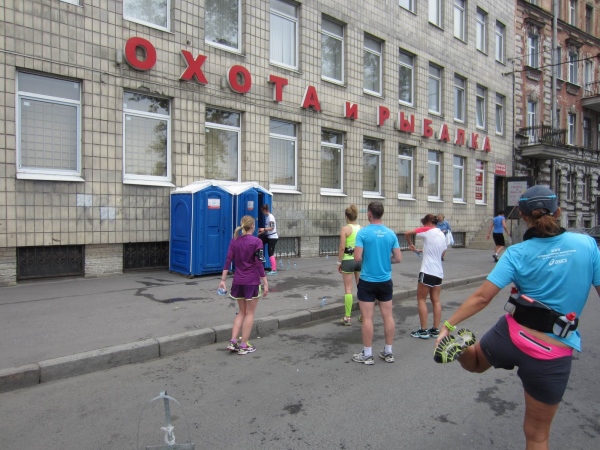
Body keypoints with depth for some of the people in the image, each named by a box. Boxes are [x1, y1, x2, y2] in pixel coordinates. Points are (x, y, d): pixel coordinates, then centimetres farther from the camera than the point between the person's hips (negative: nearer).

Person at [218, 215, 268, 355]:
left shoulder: (234, 241, 4)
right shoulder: (256, 241, -9)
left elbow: (228, 261, 1)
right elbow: (259, 264, -13)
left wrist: (223, 280, 4)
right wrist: (265, 283, -9)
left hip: (238, 281, 5)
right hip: (252, 281, -5)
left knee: (242, 312, 18)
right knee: (250, 313, 7)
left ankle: (233, 342, 12)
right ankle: (244, 346, 11)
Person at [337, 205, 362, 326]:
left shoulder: (345, 229, -10)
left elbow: (342, 248, -14)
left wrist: (339, 262, -5)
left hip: (348, 260, -5)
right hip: (360, 260, 5)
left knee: (348, 289, 1)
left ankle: (347, 317, 5)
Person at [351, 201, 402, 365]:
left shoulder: (363, 232, -12)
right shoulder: (391, 233, 0)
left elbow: (357, 258, -16)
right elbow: (398, 258, 1)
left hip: (367, 281, -4)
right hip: (386, 281, 4)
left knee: (367, 318, 3)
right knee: (388, 316, 11)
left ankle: (367, 355, 11)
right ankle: (388, 352, 22)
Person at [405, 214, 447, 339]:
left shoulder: (427, 230, -8)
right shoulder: (442, 235, 13)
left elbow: (407, 233, -13)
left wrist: (411, 245, 4)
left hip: (427, 271, -7)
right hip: (439, 272, 7)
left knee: (421, 299, 2)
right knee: (436, 300, 10)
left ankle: (423, 330, 3)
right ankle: (436, 329, 13)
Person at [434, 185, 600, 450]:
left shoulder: (518, 253, -8)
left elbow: (482, 297, -13)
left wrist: (448, 325, -6)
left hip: (511, 336, 0)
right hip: (553, 357, 1)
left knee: (475, 363, 32)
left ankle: (462, 346, -1)